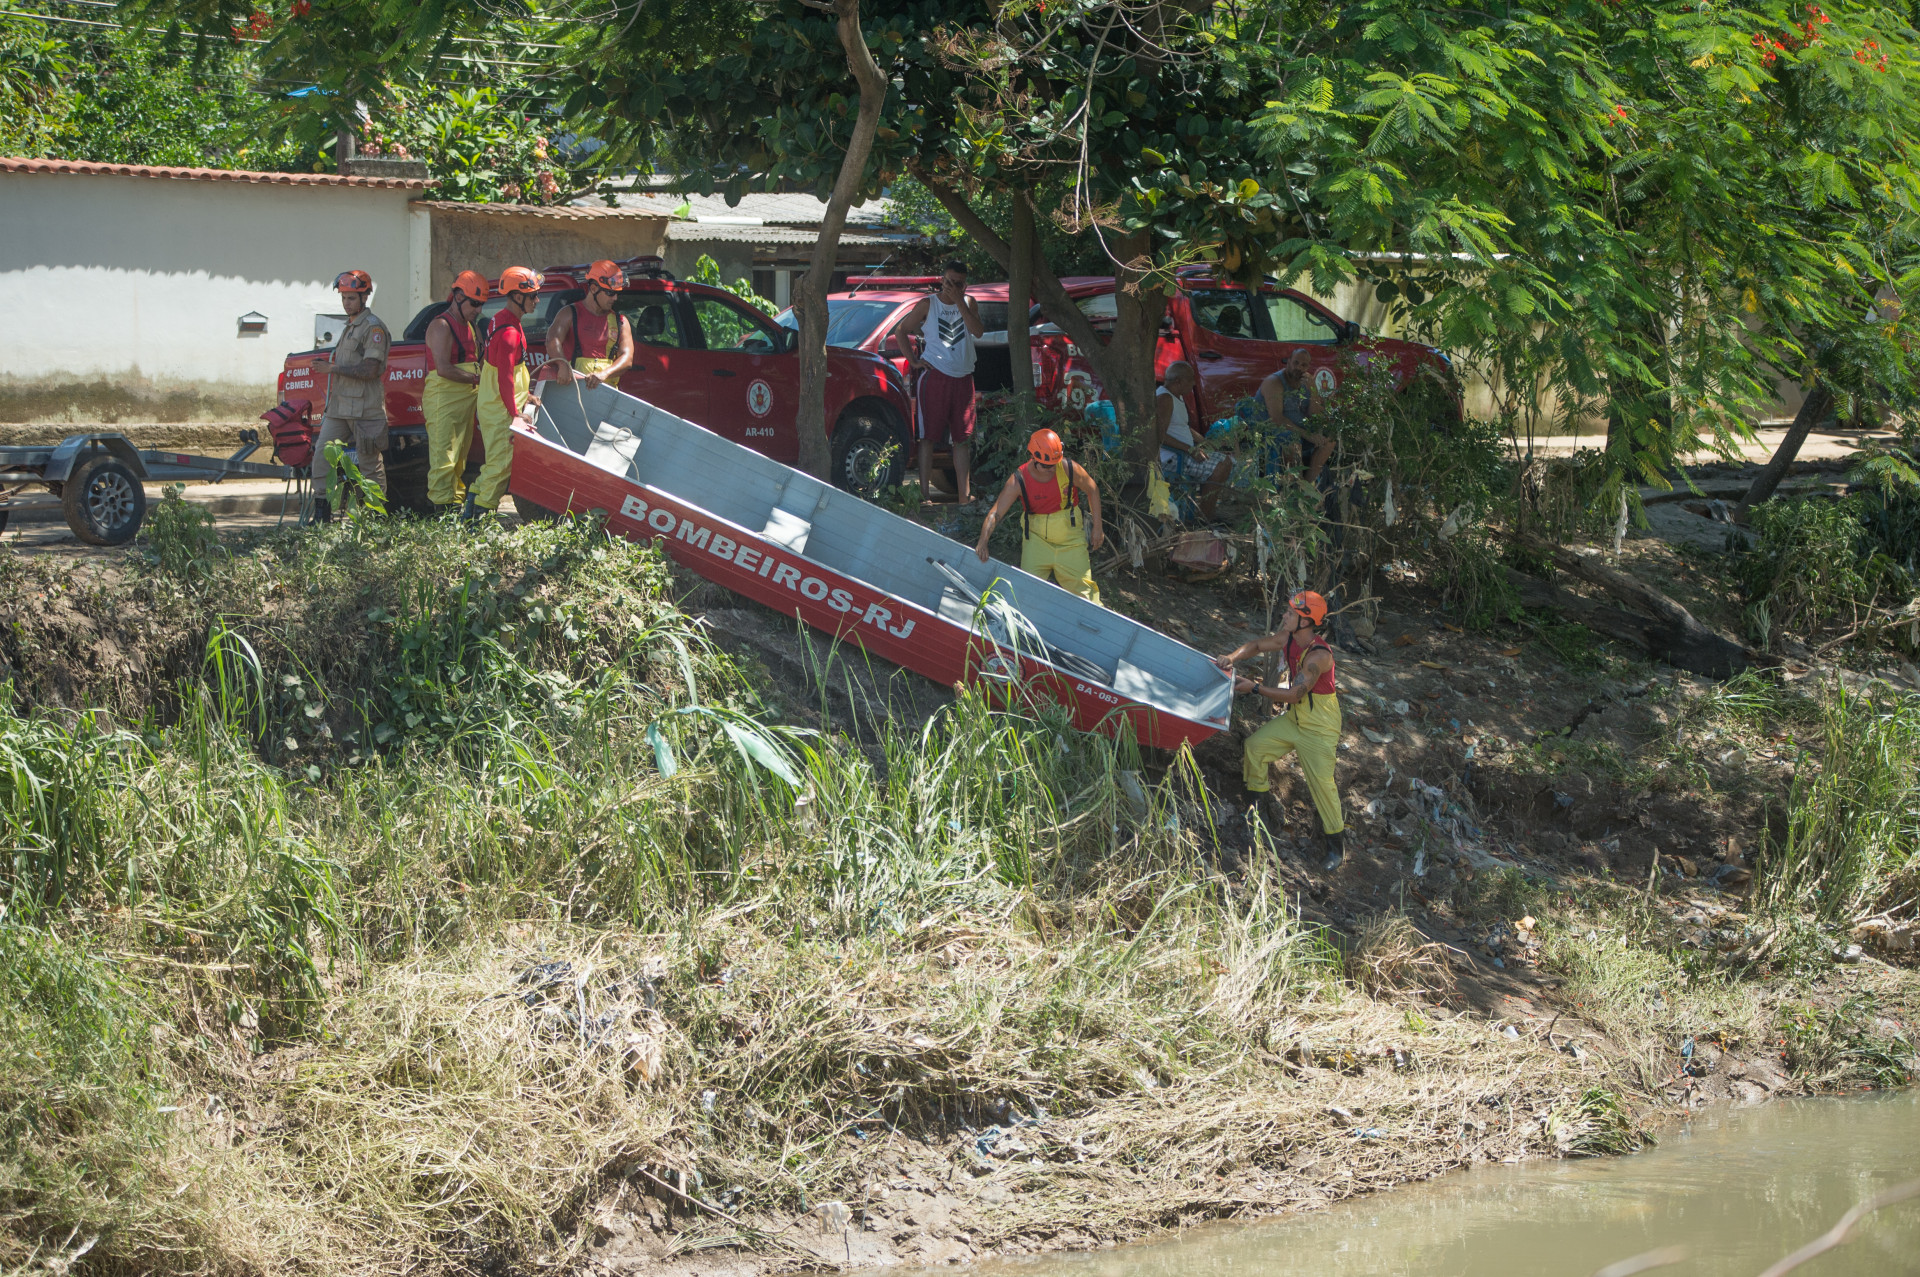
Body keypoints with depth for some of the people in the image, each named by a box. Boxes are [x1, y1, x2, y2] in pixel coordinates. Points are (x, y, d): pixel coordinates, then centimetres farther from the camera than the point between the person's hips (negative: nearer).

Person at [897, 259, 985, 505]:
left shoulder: (968, 303, 8)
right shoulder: (928, 304, 1)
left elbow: (978, 331, -8)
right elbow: (901, 330, 7)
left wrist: (959, 301, -13)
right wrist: (913, 360, -2)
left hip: (963, 379, 3)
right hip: (934, 376, -3)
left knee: (963, 438, 5)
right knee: (928, 437, -3)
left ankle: (965, 495, 8)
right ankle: (925, 494, -3)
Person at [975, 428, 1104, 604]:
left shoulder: (1069, 469, -15)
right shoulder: (1019, 480, -17)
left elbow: (1092, 490, 2)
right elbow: (995, 513, -19)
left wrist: (1097, 528, 4)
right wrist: (982, 542, -34)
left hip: (1070, 539, 0)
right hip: (1037, 539, 0)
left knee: (1081, 585, 1)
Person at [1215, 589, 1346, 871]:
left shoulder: (1319, 655, -31)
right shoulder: (1289, 639, -6)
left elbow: (1294, 694, -32)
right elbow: (1256, 645, 11)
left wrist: (1255, 687, -28)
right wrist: (1232, 657, -9)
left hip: (1319, 729, -8)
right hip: (1294, 718, 8)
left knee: (1321, 781, -12)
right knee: (1255, 745, 6)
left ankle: (1335, 840, 2)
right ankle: (1258, 798, 27)